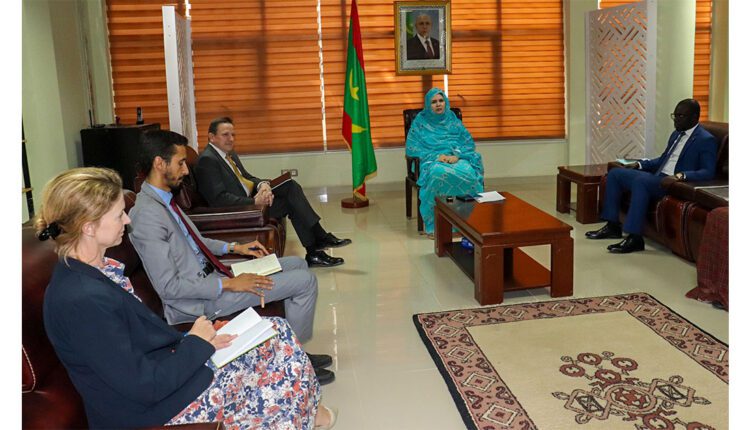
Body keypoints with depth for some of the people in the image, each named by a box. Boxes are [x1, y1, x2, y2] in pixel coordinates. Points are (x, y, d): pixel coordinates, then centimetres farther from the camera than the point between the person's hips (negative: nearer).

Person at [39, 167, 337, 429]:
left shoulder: (91, 269, -1)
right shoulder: (83, 300, -30)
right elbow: (146, 386, -27)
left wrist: (199, 339, -4)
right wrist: (197, 343, -14)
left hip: (160, 366, 9)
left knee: (277, 333, 8)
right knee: (281, 351, -1)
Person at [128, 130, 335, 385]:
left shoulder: (163, 200, 6)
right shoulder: (147, 215, -24)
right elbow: (168, 286, -25)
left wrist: (234, 248, 11)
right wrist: (229, 284, -21)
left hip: (209, 274, 10)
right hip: (203, 299, -10)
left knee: (297, 264, 15)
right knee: (305, 281, -11)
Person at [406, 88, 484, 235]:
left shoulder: (453, 120, 17)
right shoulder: (420, 121, 10)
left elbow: (469, 142, 11)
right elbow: (412, 147, 2)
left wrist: (457, 155, -10)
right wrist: (436, 156, -10)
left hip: (456, 158, 2)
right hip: (432, 160, -2)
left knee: (468, 172, -35)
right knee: (438, 173, -40)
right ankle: (436, 223, -33)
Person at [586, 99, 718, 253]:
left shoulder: (706, 140, -6)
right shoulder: (676, 134, 20)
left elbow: (708, 172, -17)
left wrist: (680, 176, -31)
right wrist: (639, 164, 16)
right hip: (658, 177, 9)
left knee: (640, 181, -36)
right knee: (615, 173, 2)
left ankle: (634, 238, -35)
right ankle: (612, 226, 3)